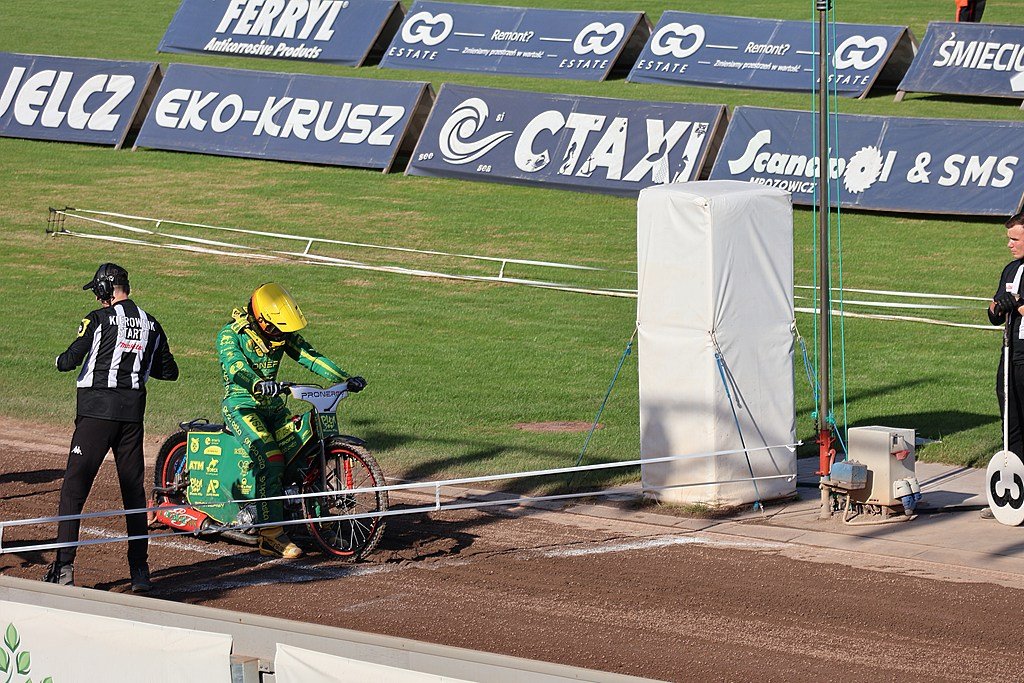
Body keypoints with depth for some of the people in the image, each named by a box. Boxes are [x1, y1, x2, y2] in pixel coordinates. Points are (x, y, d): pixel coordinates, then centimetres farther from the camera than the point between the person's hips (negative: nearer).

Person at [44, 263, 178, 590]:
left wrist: (60, 360, 11)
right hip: (133, 412, 5)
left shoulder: (99, 319, -6)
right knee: (134, 490, 11)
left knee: (74, 488, -3)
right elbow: (169, 371, 15)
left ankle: (63, 568, -11)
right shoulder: (151, 325, 10)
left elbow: (70, 361, -12)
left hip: (97, 410, -5)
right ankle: (140, 571, 9)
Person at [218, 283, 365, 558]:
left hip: (272, 405, 7)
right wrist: (258, 384, -53)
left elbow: (310, 357, -1)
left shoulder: (283, 334, 6)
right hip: (240, 405, -7)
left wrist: (346, 379, -15)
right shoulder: (231, 335, -14)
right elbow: (235, 366, -32)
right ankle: (271, 536, -28)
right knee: (270, 459, -27)